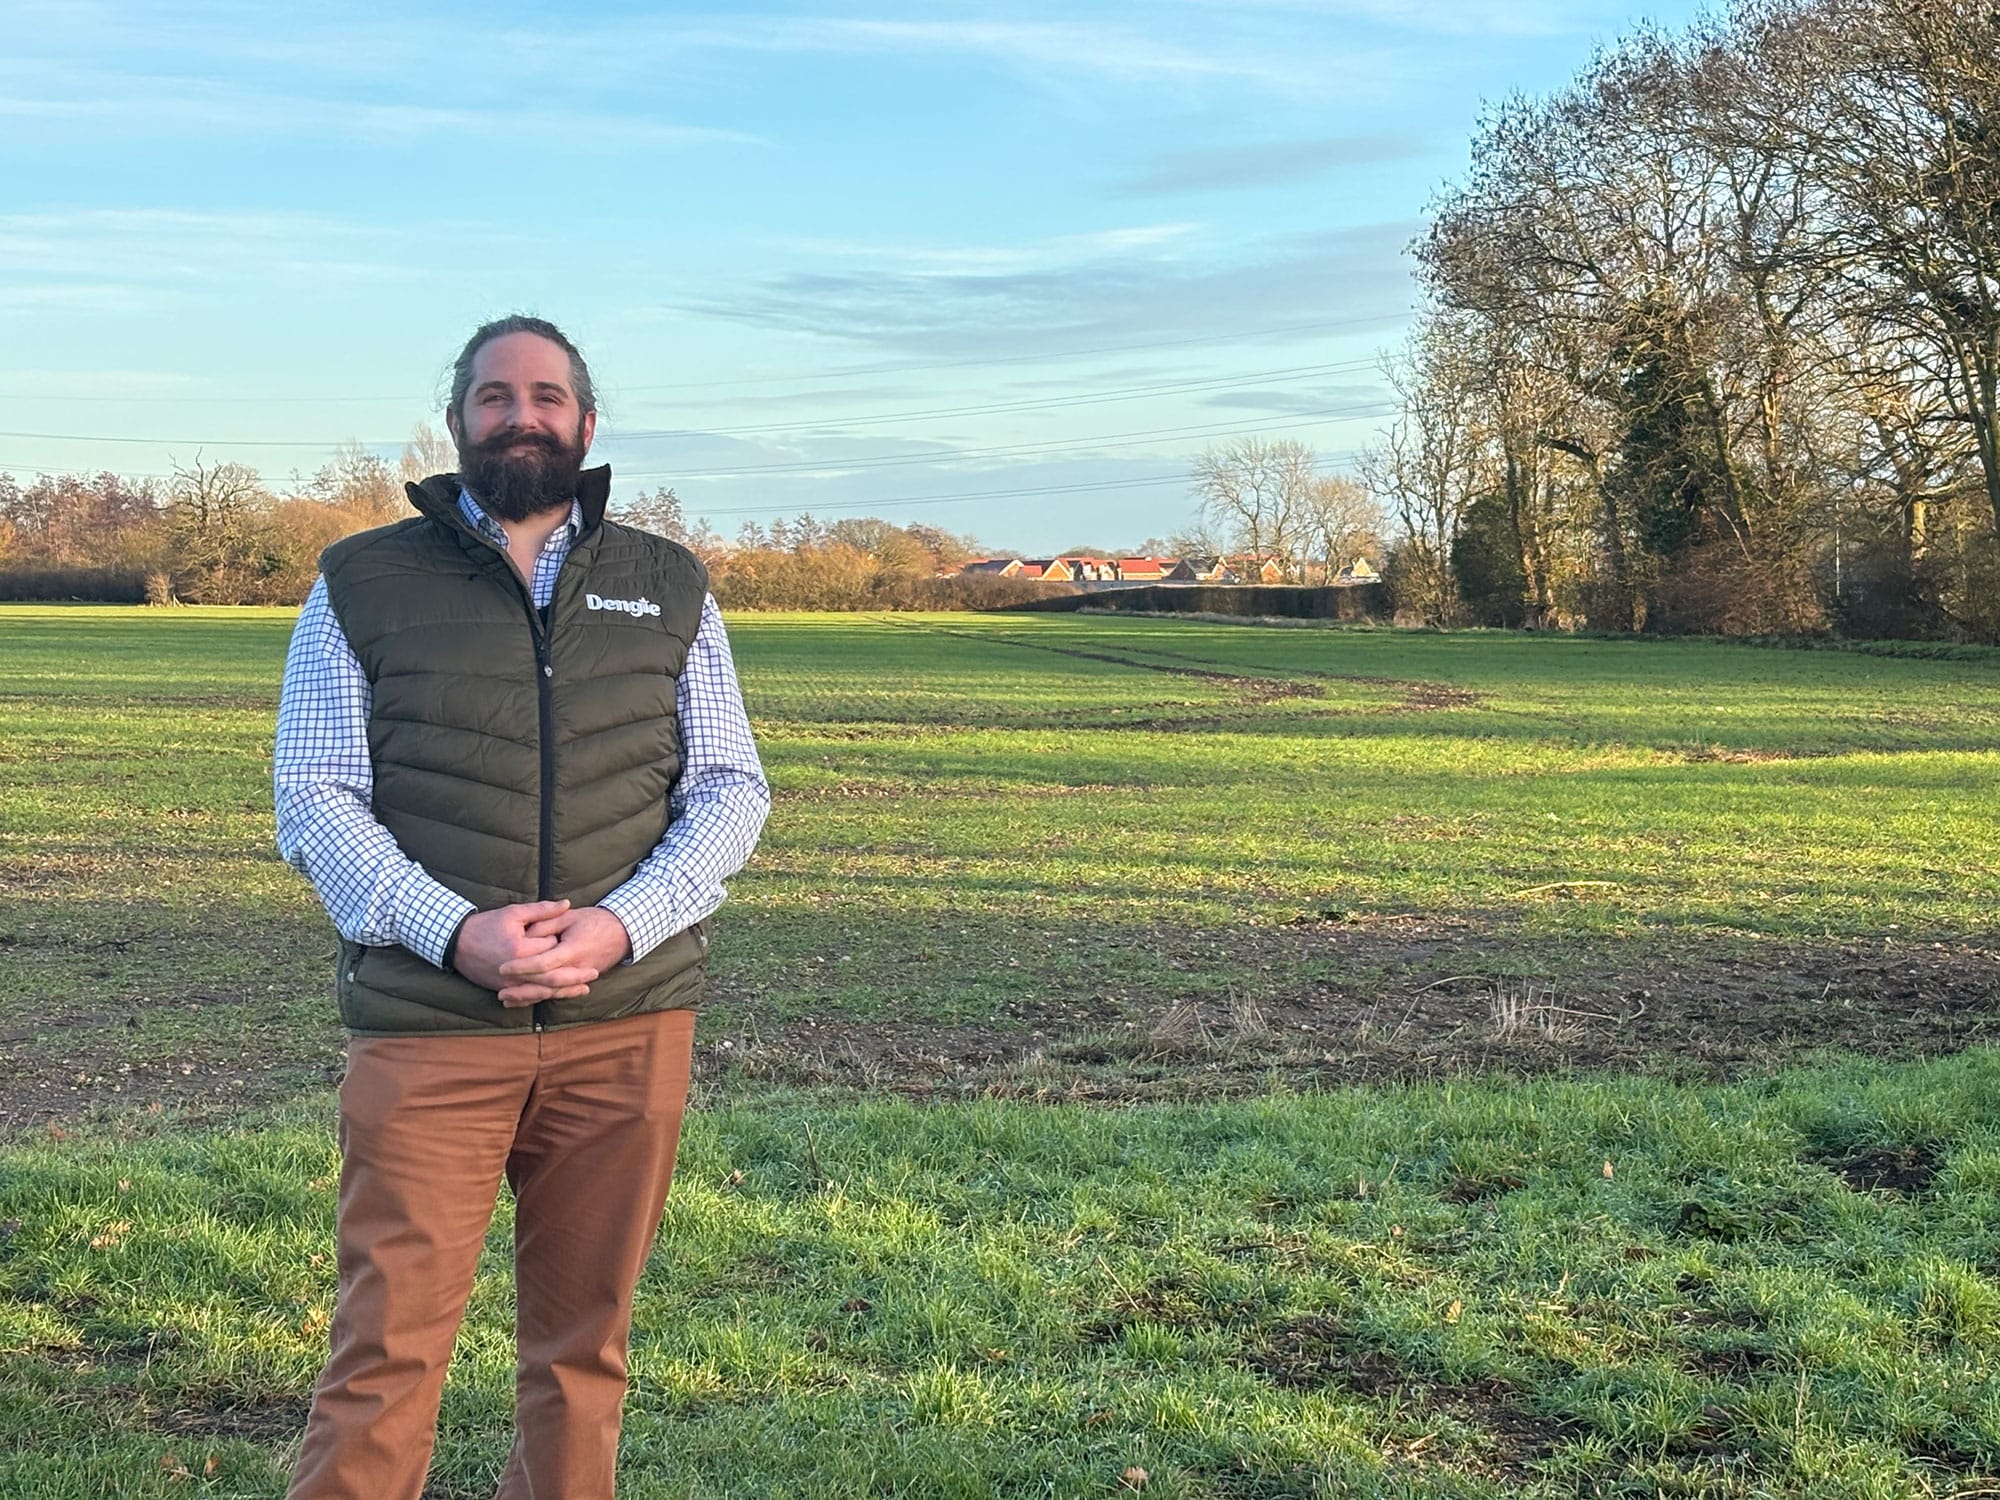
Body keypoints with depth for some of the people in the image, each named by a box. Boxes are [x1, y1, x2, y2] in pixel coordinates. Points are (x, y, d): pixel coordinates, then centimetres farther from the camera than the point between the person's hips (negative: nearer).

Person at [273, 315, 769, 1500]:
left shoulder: (670, 589, 11)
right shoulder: (362, 585, 6)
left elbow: (732, 789, 7)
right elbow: (316, 799, 0)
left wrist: (621, 924, -11)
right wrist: (455, 932, -16)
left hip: (630, 1024, 2)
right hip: (425, 1027, -2)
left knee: (585, 1345, 10)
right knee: (389, 1349, -3)